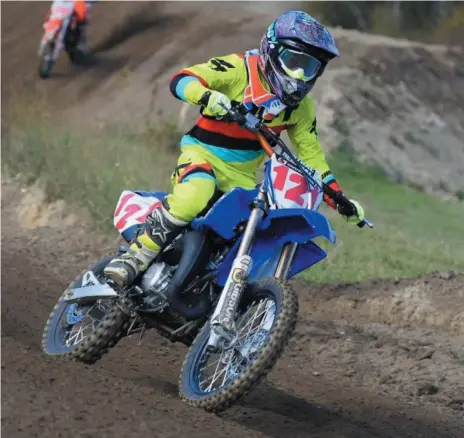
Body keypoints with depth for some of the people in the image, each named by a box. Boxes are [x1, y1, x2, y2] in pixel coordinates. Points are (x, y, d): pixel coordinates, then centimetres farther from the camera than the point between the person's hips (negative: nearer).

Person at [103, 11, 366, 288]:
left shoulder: (301, 106, 5)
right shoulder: (240, 69, -13)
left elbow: (311, 154, 14)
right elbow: (181, 80, -22)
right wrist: (210, 97, -43)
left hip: (243, 177, 6)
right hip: (203, 154, -6)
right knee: (193, 197, -38)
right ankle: (136, 257, -29)